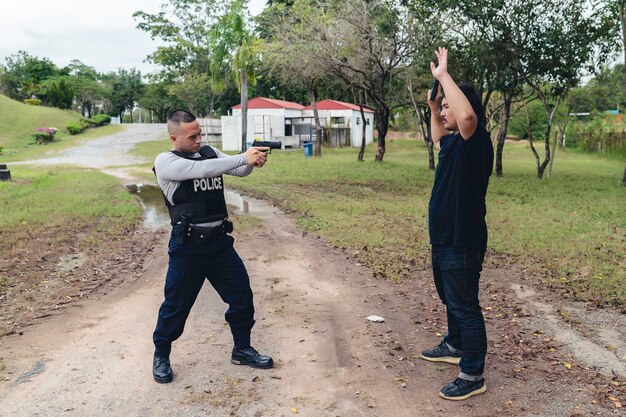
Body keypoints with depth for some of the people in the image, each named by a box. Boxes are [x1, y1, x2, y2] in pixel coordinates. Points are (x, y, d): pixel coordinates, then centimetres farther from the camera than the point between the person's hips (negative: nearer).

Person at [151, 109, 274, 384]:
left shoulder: (210, 153, 9)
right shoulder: (165, 162, -8)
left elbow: (240, 171, 0)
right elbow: (200, 169, -24)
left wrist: (252, 161, -24)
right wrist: (243, 157, -27)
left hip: (219, 240, 5)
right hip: (187, 245, -5)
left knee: (242, 294, 10)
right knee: (176, 304, 6)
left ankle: (242, 350, 29)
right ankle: (161, 356, 29)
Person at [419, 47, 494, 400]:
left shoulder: (476, 142, -18)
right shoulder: (454, 141, 10)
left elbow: (468, 114, -41)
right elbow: (438, 135, 35)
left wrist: (443, 75, -30)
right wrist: (433, 106, 19)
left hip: (462, 242, -10)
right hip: (445, 238, 10)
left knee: (465, 306, -1)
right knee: (451, 299, 25)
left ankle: (473, 376, 11)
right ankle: (455, 346, 44)